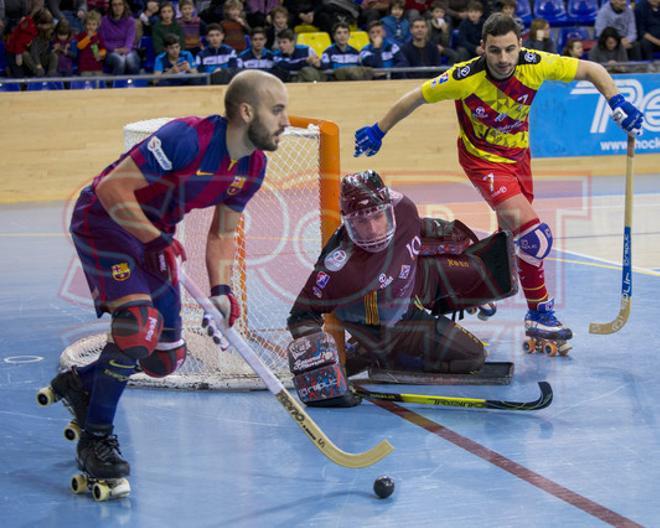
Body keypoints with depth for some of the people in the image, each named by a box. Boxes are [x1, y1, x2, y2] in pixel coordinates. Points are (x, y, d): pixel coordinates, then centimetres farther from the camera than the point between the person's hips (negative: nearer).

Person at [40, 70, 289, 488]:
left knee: (167, 356, 7)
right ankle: (96, 438, -8)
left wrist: (220, 289, -8)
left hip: (155, 235, 8)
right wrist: (156, 242, -29)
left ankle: (80, 383, 33)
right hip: (103, 222, -8)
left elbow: (222, 234, 6)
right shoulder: (188, 138, -30)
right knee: (138, 324, -26)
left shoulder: (252, 167, -4)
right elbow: (112, 188, -29)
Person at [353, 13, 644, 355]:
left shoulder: (535, 65, -21)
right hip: (482, 157, -5)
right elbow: (416, 98, -14)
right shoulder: (466, 78, -28)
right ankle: (539, 314, -5)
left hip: (518, 154, 5)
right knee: (534, 234, -20)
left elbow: (591, 70, -8)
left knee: (513, 231, 18)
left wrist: (617, 103, -22)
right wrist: (377, 132, -6)